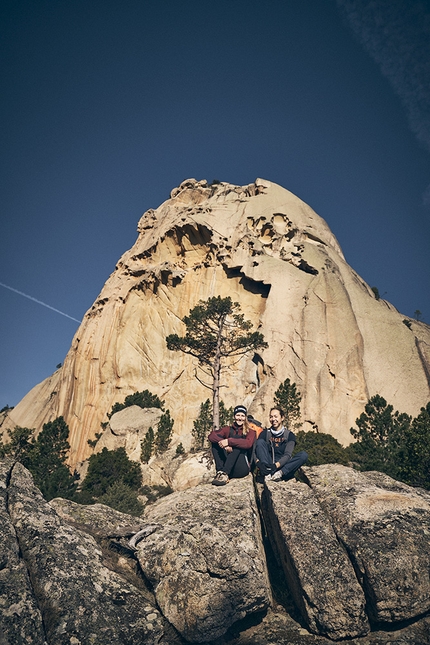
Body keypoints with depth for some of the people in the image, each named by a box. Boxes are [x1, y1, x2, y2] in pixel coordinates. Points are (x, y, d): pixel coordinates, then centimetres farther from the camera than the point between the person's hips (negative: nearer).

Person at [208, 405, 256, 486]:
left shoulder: (250, 432, 9)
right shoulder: (228, 429, 15)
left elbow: (248, 443, -16)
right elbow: (211, 436, -5)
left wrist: (229, 441, -24)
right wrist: (224, 444, -23)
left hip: (241, 468, -3)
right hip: (226, 465, 3)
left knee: (237, 438, -21)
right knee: (216, 440, -10)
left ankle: (224, 473, -34)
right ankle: (220, 472, -28)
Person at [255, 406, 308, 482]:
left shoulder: (289, 435, 7)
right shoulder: (265, 433, 10)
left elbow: (288, 455, -8)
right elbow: (256, 449, -3)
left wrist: (276, 465, -27)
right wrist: (258, 462, -26)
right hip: (268, 466, 1)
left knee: (304, 455, -21)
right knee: (260, 442, -17)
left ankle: (280, 473, -37)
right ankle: (267, 473, -35)